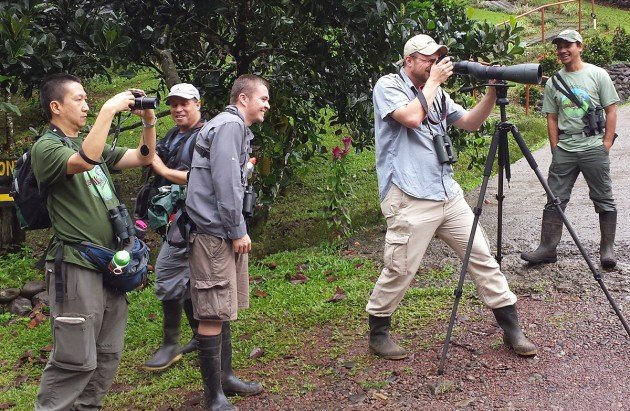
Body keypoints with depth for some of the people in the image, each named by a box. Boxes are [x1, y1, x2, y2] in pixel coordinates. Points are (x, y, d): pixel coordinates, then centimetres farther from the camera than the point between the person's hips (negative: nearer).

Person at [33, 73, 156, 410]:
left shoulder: (93, 143, 17)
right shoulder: (45, 147, -7)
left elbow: (143, 157, 17)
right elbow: (85, 160, -27)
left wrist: (149, 121, 2)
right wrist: (109, 110, -24)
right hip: (77, 265, -8)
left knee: (108, 354, 13)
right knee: (77, 360, -6)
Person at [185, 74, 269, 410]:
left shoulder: (238, 128, 20)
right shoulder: (228, 125, -12)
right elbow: (225, 183, -19)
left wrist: (237, 229, 16)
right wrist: (238, 231, -14)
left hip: (226, 233, 11)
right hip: (213, 233, -11)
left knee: (223, 311, 17)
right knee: (214, 315, -5)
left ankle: (225, 376, 28)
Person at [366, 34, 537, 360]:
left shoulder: (437, 93, 18)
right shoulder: (388, 85, -3)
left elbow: (471, 123, 17)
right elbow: (412, 117, -20)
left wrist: (493, 92, 3)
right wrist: (433, 81, -9)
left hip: (448, 194, 7)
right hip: (410, 199, -7)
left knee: (482, 256, 7)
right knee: (400, 270, -4)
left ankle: (511, 328, 17)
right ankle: (378, 331, 18)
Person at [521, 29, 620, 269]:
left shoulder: (597, 75, 1)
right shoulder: (553, 82, 9)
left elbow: (611, 111, 1)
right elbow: (552, 118, 11)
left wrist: (606, 144, -6)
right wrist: (555, 148, 3)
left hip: (594, 147, -2)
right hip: (564, 149, 3)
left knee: (604, 199, 4)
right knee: (555, 199, 2)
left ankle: (607, 249, 14)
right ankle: (547, 249, 7)